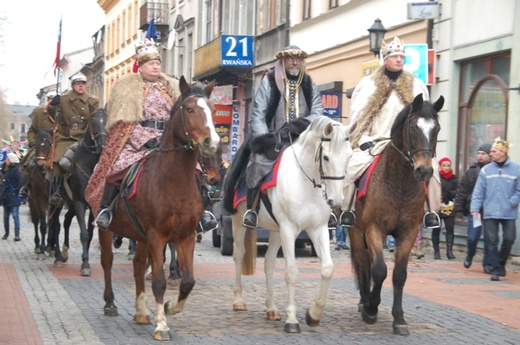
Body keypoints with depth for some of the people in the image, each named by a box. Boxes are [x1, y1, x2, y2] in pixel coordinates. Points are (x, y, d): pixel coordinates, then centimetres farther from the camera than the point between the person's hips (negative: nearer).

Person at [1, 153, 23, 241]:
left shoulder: (16, 170, -12)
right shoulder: (7, 170, 14)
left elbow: (21, 181, -20)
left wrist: (17, 191, -18)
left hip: (14, 198, -9)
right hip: (6, 197, 9)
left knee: (15, 216, -11)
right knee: (6, 216, 14)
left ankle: (17, 235, -15)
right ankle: (6, 233, 25)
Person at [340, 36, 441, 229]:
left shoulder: (416, 86, 13)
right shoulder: (368, 85, 8)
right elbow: (357, 117, 4)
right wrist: (363, 140, -8)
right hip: (374, 141, -1)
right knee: (352, 166, -24)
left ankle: (430, 211, -10)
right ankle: (347, 209, -10)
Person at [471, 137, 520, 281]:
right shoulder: (486, 170, 4)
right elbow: (478, 191, 3)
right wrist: (475, 208, -5)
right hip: (490, 213, 1)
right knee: (492, 241, -1)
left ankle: (501, 263, 23)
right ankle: (495, 269, 7)